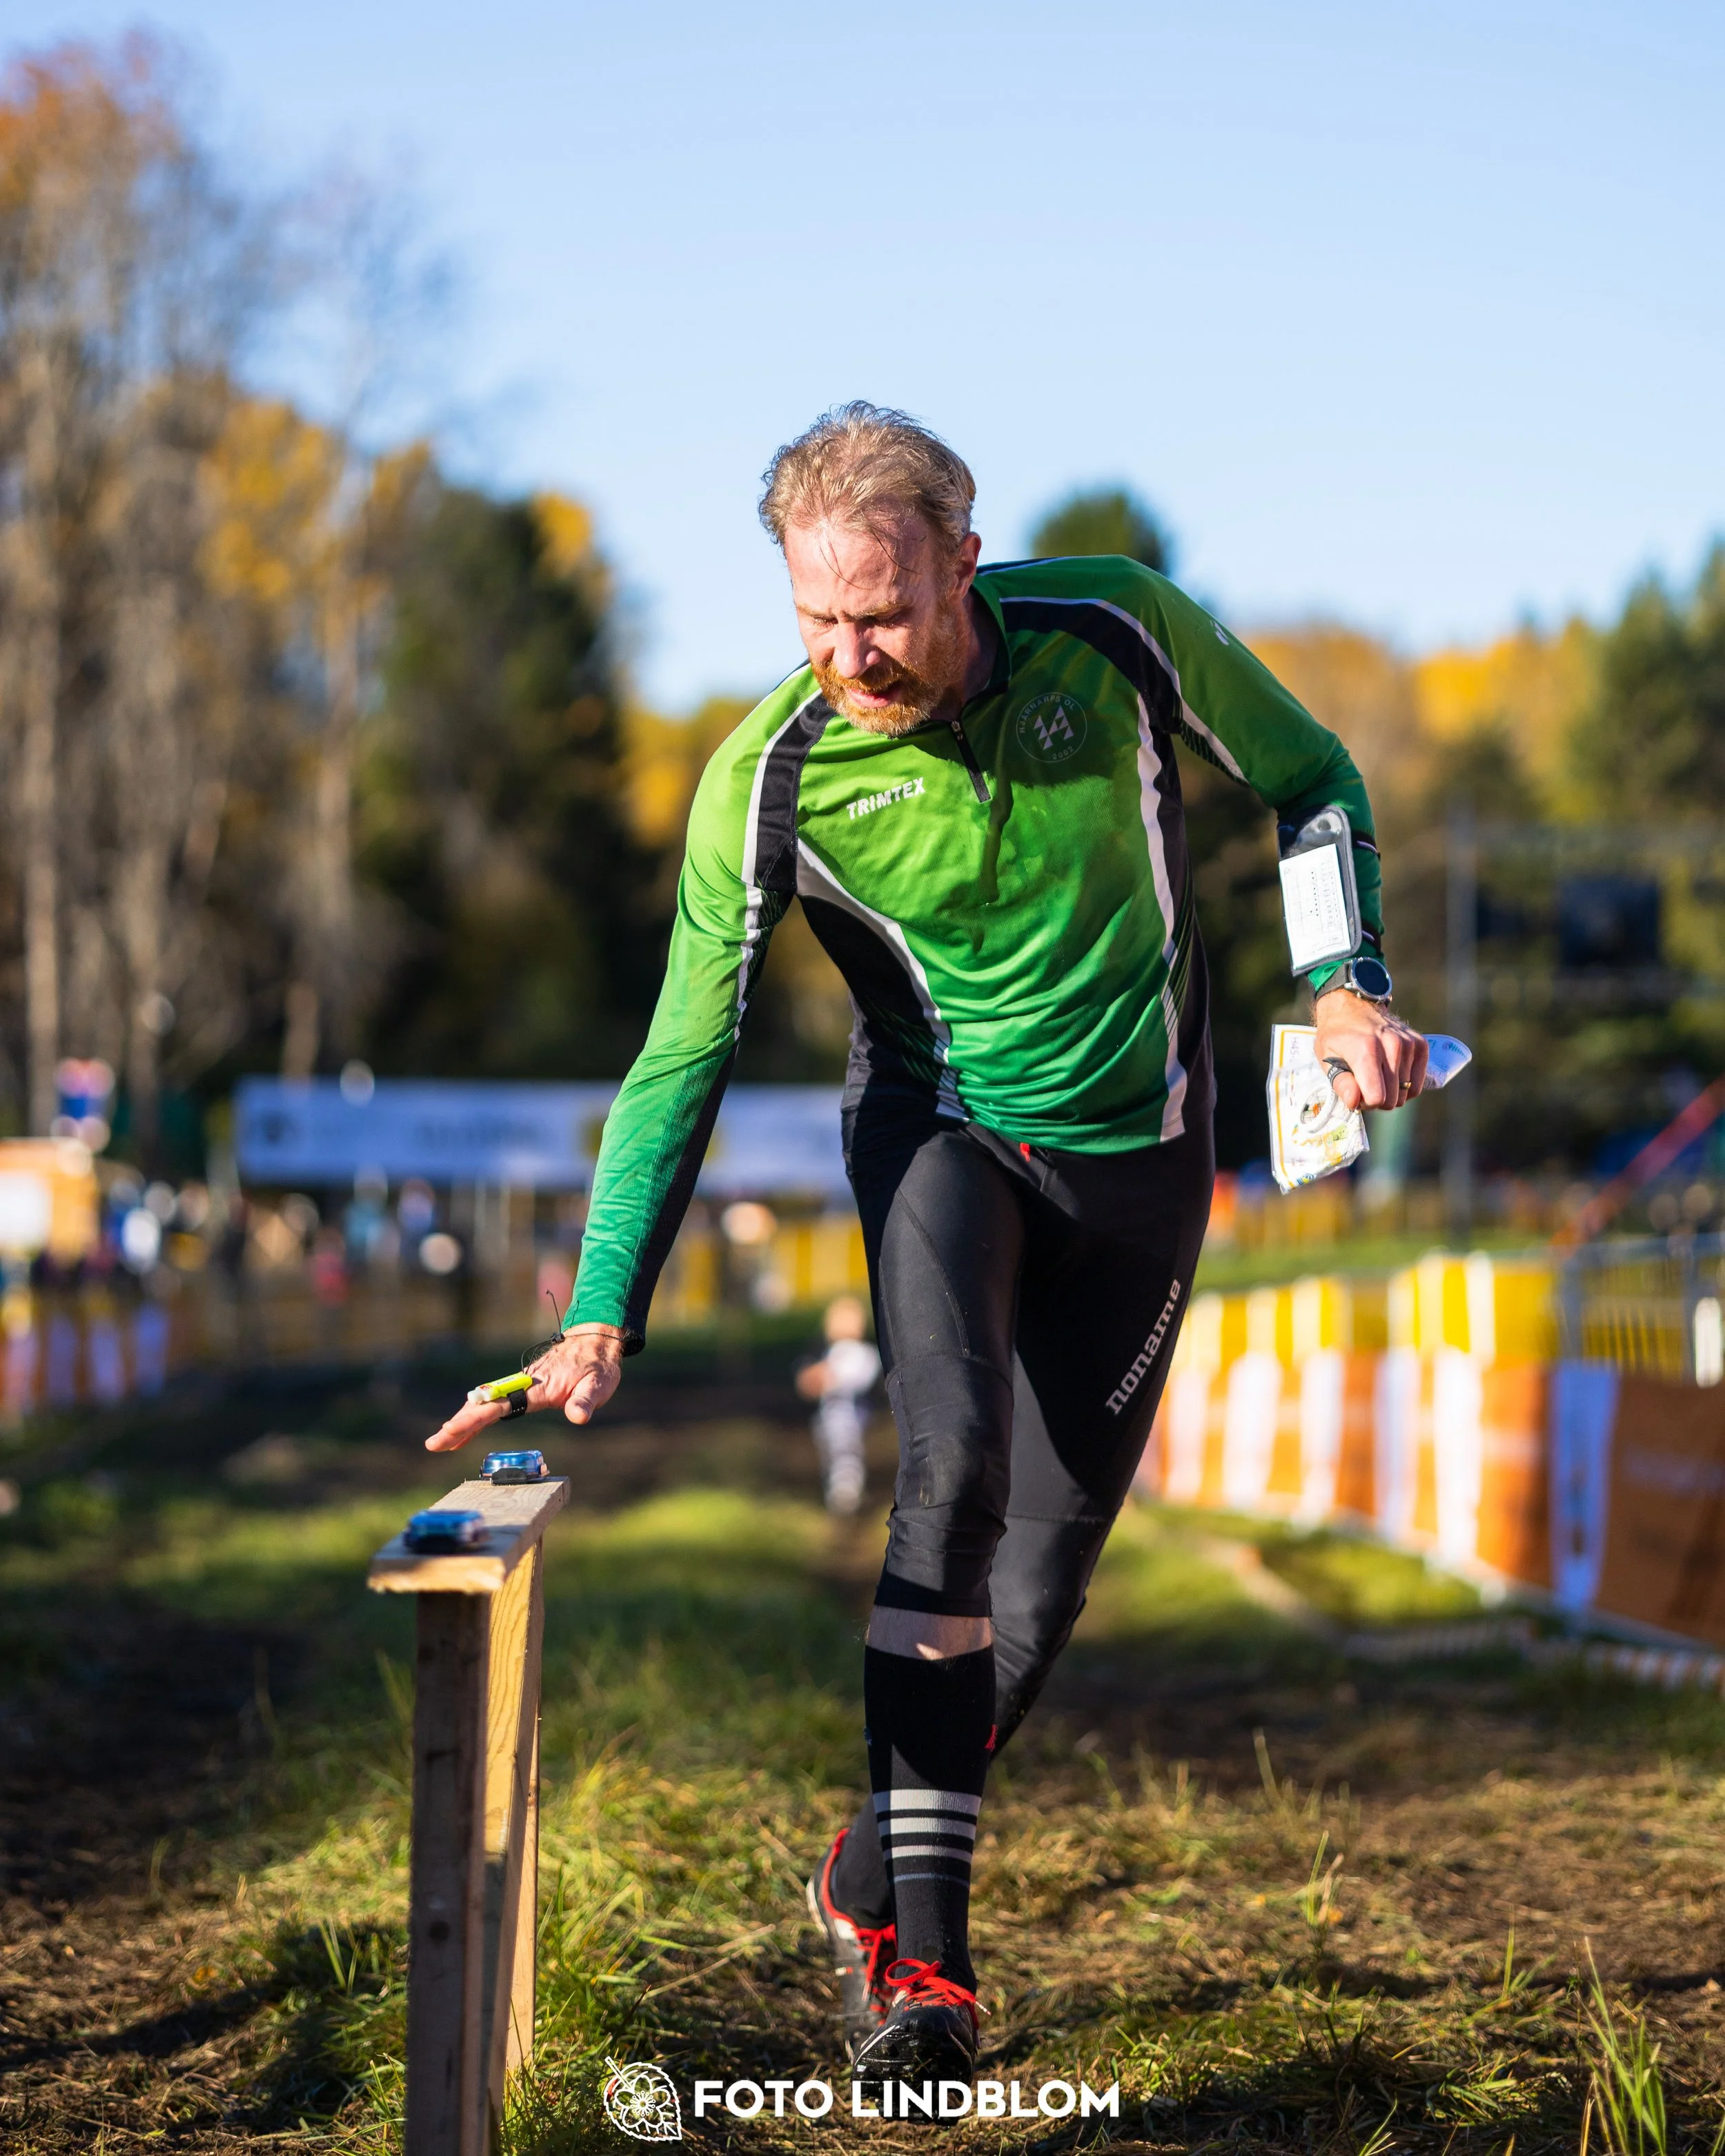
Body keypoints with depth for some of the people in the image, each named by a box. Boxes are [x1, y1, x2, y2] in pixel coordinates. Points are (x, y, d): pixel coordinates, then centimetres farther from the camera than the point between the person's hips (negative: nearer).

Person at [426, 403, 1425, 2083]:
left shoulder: (1118, 634, -17)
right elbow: (682, 1060, -17)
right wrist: (602, 1320, -25)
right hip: (943, 1131, -2)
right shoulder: (767, 783, -20)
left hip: (1140, 1150, 2)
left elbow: (1307, 778, 1)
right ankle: (924, 1939, -20)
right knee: (954, 1464, -27)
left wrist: (1344, 984, -12)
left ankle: (873, 1879, 23)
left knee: (1051, 1556, 3)